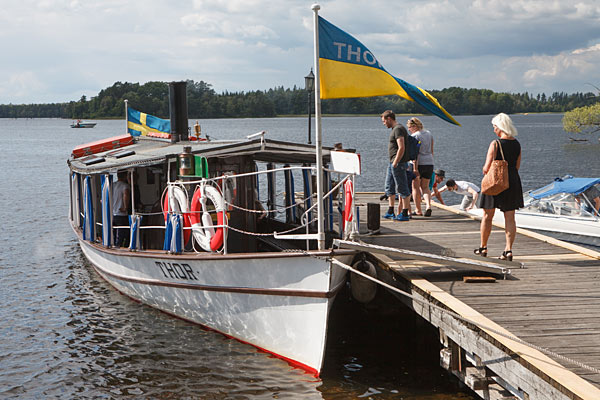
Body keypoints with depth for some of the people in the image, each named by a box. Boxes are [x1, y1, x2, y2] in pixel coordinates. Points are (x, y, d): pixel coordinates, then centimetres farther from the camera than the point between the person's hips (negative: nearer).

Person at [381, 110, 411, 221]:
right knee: (389, 187, 16)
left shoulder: (398, 129, -15)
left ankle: (404, 214, -3)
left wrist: (395, 163, -22)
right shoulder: (395, 129, 17)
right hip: (393, 163, 11)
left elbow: (401, 148, -23)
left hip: (398, 163, -11)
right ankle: (390, 212, 23)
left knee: (402, 189, -6)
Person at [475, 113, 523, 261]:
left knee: (487, 216, 10)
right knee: (510, 218, 6)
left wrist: (484, 169, 5)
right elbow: (517, 166, 13)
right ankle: (508, 249, -1)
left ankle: (483, 247, 21)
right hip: (513, 182, 5)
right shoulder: (517, 144, 5)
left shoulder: (495, 144, -14)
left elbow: (487, 168, -16)